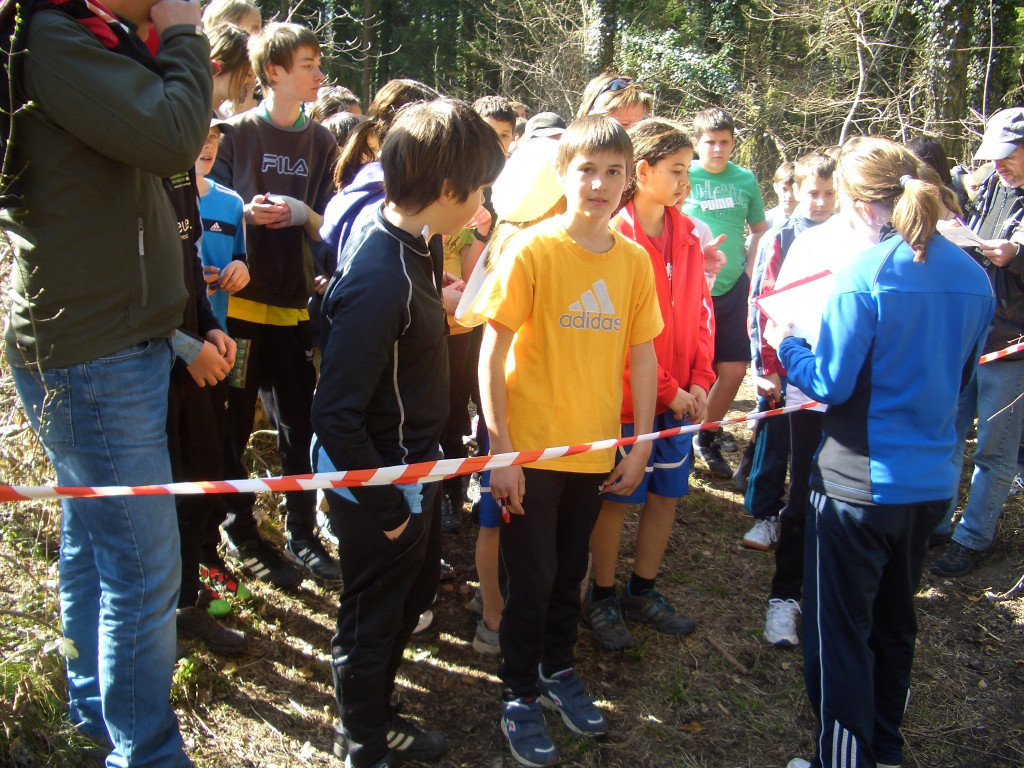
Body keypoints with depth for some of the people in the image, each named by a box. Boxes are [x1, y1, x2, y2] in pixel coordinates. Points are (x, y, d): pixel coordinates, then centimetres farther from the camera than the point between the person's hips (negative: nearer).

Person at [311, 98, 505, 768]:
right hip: (380, 483, -9)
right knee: (373, 620, 13)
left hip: (413, 465, 9)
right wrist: (386, 506, -20)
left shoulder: (410, 238, -4)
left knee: (412, 594, 26)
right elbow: (337, 415, -28)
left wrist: (437, 301, 4)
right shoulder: (380, 283, -31)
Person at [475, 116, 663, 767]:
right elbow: (492, 354, -12)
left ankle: (558, 667, 42)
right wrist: (501, 451, -14)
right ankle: (521, 695, 28)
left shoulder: (633, 260, -1)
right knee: (532, 577, 8)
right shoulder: (531, 250, -13)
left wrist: (641, 446, 4)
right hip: (532, 449, -4)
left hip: (596, 449, 4)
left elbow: (642, 354, 5)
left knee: (571, 569, 19)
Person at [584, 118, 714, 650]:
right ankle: (601, 600, 25)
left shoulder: (686, 235, 6)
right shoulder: (614, 235, -15)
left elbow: (700, 312, 10)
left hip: (678, 396, 6)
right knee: (616, 499, 6)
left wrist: (699, 380, -2)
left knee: (666, 493, 15)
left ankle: (643, 592, 33)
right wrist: (666, 390, -13)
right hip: (626, 398, -6)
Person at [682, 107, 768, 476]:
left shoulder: (745, 179, 7)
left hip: (732, 289, 4)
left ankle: (707, 436, 25)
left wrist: (750, 269, 5)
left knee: (734, 368, 4)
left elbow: (761, 229, 17)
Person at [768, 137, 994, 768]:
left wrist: (786, 344, 1)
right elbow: (961, 378, 13)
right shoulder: (973, 277, 2)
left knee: (842, 633, 9)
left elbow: (830, 383, -16)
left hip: (860, 484, -7)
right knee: (896, 622, 24)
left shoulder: (864, 274, -18)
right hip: (934, 480, 7)